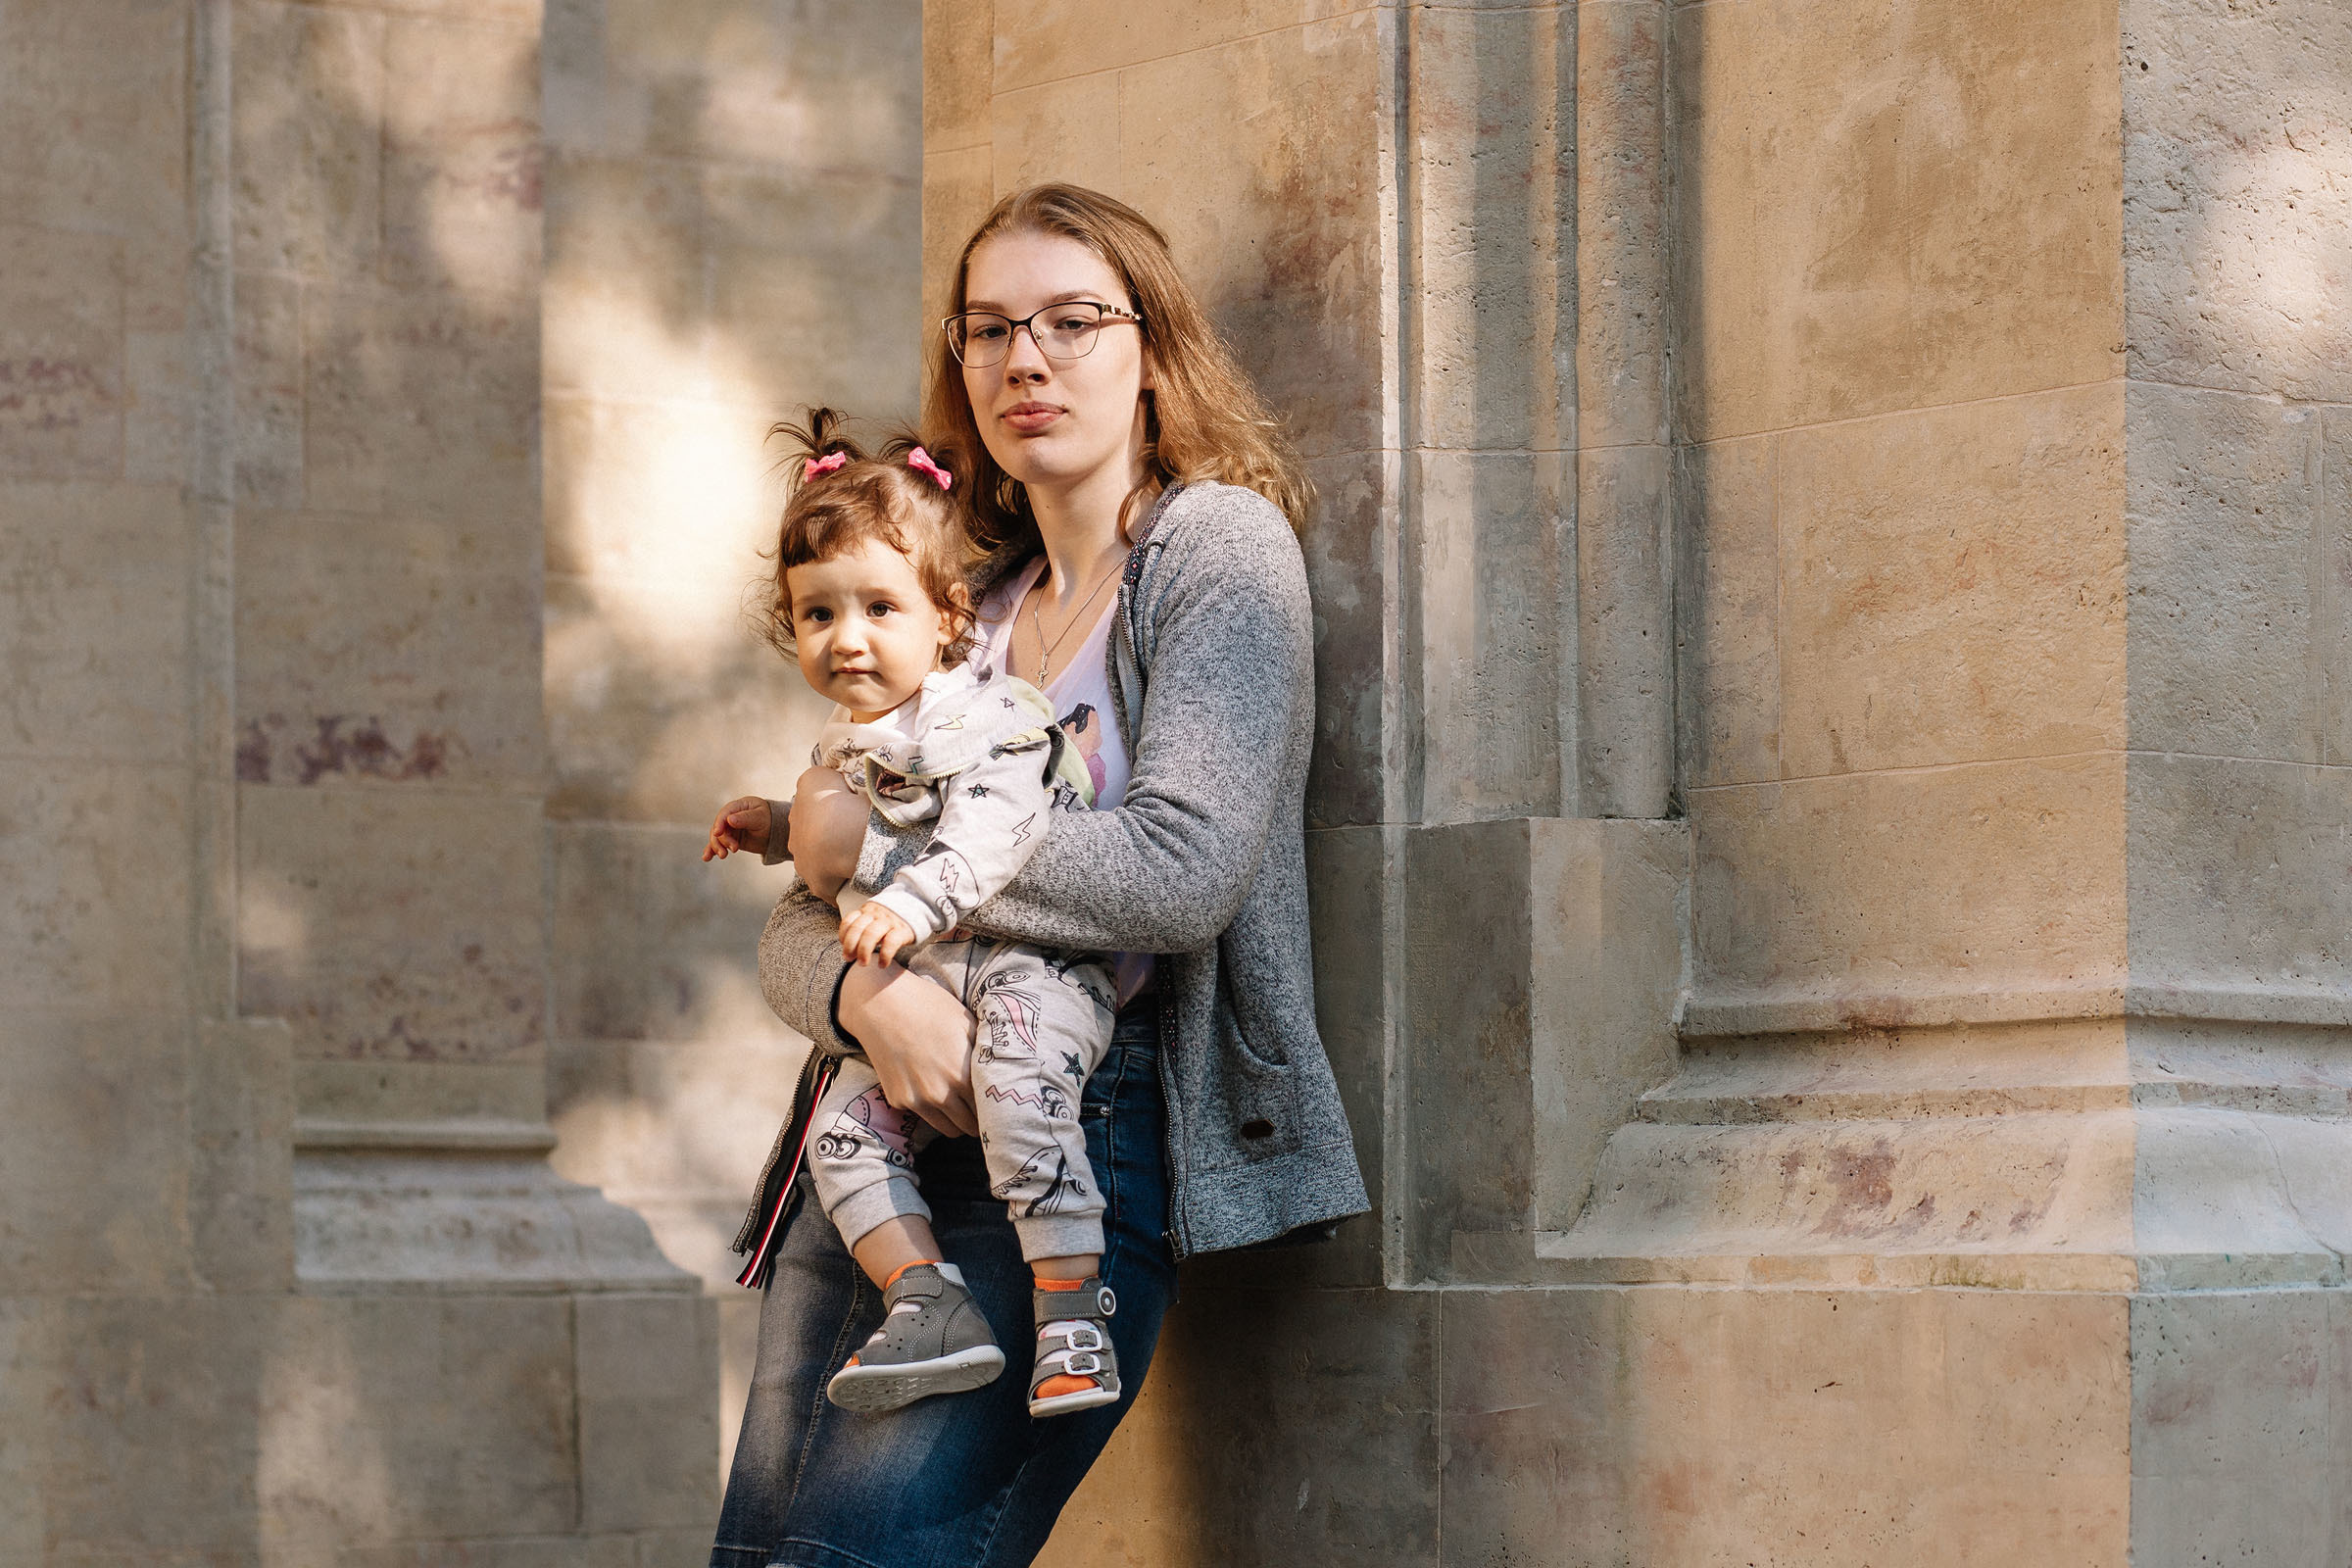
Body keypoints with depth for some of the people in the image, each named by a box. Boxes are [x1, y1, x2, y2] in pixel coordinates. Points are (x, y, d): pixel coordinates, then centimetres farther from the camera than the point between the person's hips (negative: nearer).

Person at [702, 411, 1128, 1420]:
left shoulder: (988, 716, -9)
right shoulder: (846, 743, 18)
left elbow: (988, 832, -25)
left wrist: (912, 906, -38)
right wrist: (778, 830, 27)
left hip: (1026, 967, -8)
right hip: (912, 997, 8)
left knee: (1018, 1088, -34)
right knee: (844, 1129, -9)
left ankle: (1072, 1306, -30)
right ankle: (929, 1305, -13)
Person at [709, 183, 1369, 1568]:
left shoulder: (1221, 544, 0)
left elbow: (1183, 868, -15)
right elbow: (794, 929, 15)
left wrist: (875, 847, -6)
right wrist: (865, 991, -11)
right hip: (882, 1134, 7)